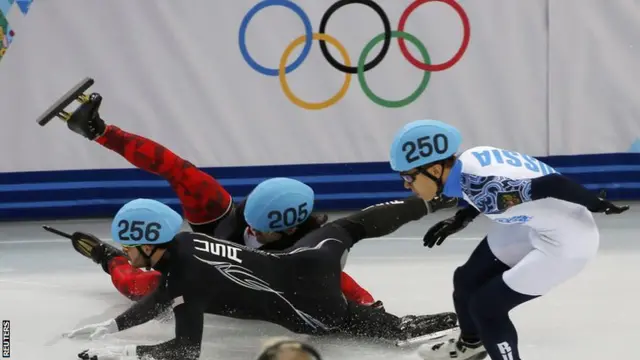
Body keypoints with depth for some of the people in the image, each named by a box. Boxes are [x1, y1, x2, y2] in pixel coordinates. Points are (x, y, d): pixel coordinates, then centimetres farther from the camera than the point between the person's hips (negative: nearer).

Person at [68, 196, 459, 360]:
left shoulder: (188, 281, -24)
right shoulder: (182, 243, 0)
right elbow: (161, 299, 17)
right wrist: (108, 326, 12)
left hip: (310, 308, -7)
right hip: (304, 262, 8)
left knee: (396, 328, 3)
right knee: (353, 227, 31)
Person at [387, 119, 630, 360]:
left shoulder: (480, 182, -33)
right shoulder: (468, 160, -9)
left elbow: (553, 185, -31)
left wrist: (597, 206, -18)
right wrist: (462, 218, 9)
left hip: (566, 240, -9)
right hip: (534, 224, 9)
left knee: (486, 306, -6)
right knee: (467, 279, 20)